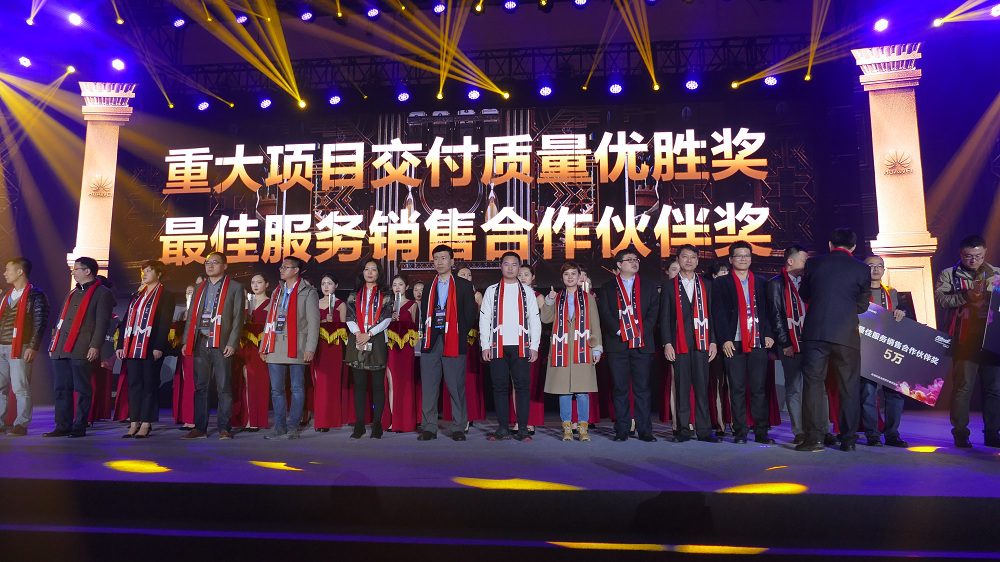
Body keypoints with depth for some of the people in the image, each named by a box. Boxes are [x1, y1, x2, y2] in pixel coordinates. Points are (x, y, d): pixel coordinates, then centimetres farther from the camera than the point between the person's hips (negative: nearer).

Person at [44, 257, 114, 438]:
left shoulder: (102, 293, -2)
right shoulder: (73, 293, 23)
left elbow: (102, 322, -10)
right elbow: (61, 320, 25)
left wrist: (95, 346, -18)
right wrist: (53, 345, 18)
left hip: (83, 351, -8)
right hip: (61, 349, 8)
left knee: (82, 390, -2)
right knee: (62, 389, 8)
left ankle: (80, 427, 4)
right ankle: (63, 426, 15)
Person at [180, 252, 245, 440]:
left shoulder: (235, 287, 5)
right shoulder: (199, 288, 20)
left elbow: (238, 318, -2)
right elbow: (191, 316, 18)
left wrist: (232, 343, -11)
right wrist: (186, 341, 8)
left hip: (221, 344, -5)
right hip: (200, 343, 5)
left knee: (224, 387, -2)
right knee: (200, 387, 6)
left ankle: (224, 428, 3)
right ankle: (200, 428, 11)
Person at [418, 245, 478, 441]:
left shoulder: (464, 286, 6)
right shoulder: (428, 287, 17)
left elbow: (470, 315, 2)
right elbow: (424, 313, 17)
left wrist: (461, 335, -1)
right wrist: (427, 333, 5)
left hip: (454, 342, -3)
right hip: (431, 342, 3)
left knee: (456, 386, -1)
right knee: (429, 387, 3)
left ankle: (458, 428, 7)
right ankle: (429, 428, 9)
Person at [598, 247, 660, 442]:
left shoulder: (649, 285, 13)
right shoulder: (608, 288, 11)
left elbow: (653, 311, 5)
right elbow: (605, 314, 2)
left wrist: (642, 331, -8)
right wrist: (619, 331, -11)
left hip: (642, 343, 1)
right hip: (617, 344, 0)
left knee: (642, 388, 1)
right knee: (620, 388, 2)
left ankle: (644, 430, 7)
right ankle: (621, 430, 8)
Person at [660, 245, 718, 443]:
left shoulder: (706, 285, 14)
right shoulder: (669, 286, 9)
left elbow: (711, 314, 11)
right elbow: (664, 318, 5)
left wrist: (713, 341, 4)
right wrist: (667, 343, -4)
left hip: (701, 343, 1)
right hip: (679, 344, -1)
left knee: (702, 387, 0)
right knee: (682, 388, 1)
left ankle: (704, 430, 7)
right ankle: (683, 430, 8)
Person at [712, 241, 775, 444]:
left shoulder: (761, 282, 14)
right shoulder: (721, 283, 7)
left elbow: (768, 310, 13)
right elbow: (718, 314, 1)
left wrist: (768, 334, 1)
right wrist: (725, 340, -7)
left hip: (758, 342, 2)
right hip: (733, 343, -2)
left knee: (759, 388, 2)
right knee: (737, 389, 1)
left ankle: (762, 431, 9)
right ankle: (740, 432, 8)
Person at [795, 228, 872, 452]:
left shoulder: (813, 263, 4)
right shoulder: (862, 269, 2)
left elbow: (804, 294, 16)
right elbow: (862, 305, 9)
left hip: (815, 332, 0)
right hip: (846, 335, 0)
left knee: (813, 383, 3)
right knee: (849, 388, 9)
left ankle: (814, 437, 0)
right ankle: (848, 439, 13)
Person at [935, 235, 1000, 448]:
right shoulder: (949, 275, 7)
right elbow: (941, 298, -7)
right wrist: (966, 296, -21)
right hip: (965, 338, -3)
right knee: (963, 385, -3)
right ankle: (960, 433, 3)